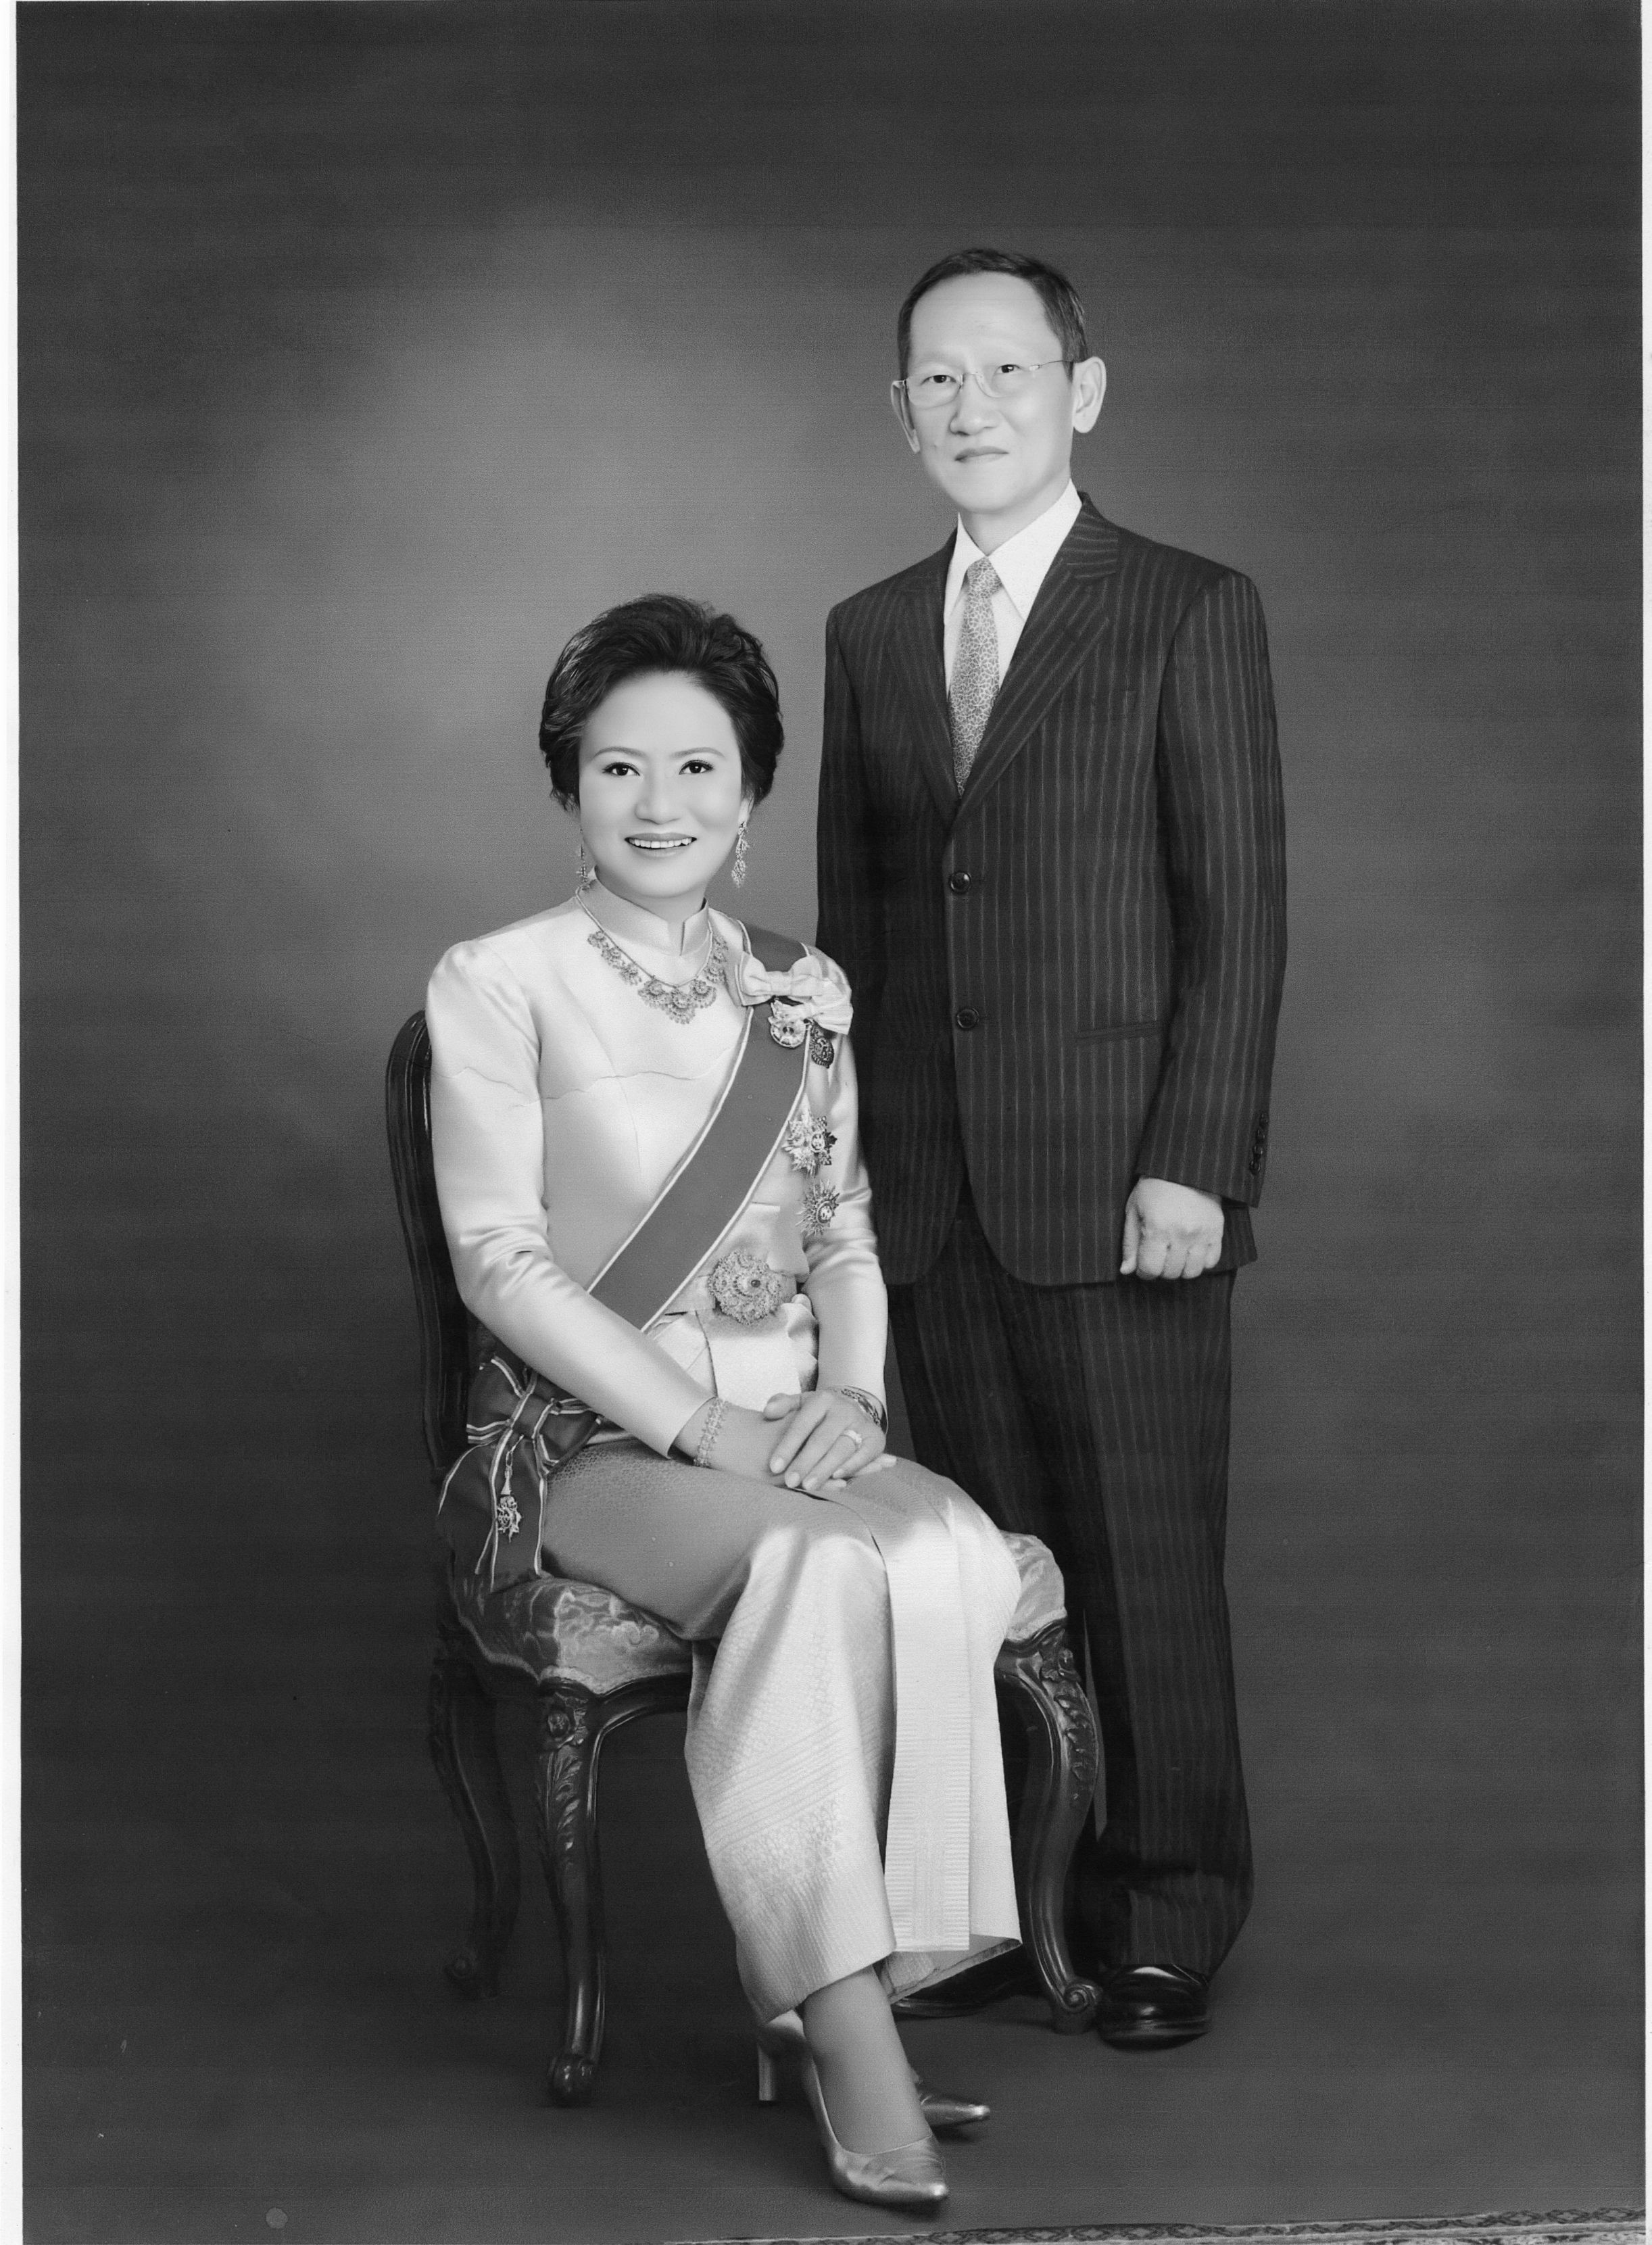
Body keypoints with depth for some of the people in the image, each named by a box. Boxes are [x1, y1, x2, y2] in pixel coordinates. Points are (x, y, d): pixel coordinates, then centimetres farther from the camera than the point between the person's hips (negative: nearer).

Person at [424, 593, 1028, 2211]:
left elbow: (847, 1238, 15)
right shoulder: (498, 984, -1)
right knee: (829, 1563, -34)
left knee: (957, 1554, -29)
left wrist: (848, 1391, -7)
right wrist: (708, 1426, -16)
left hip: (790, 1430, 4)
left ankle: (813, 1991, -19)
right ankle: (848, 2026, -25)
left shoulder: (800, 991, 15)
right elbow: (502, 1262, -7)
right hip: (592, 1441, -4)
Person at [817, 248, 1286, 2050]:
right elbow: (853, 916, 15)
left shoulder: (1192, 617, -1)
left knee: (1148, 1565, 1)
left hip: (1118, 1188, -4)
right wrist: (841, 1162, 9)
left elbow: (1240, 911, -6)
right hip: (926, 1194, 4)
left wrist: (1196, 1163, -13)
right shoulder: (869, 635, 14)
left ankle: (1167, 1925, 14)